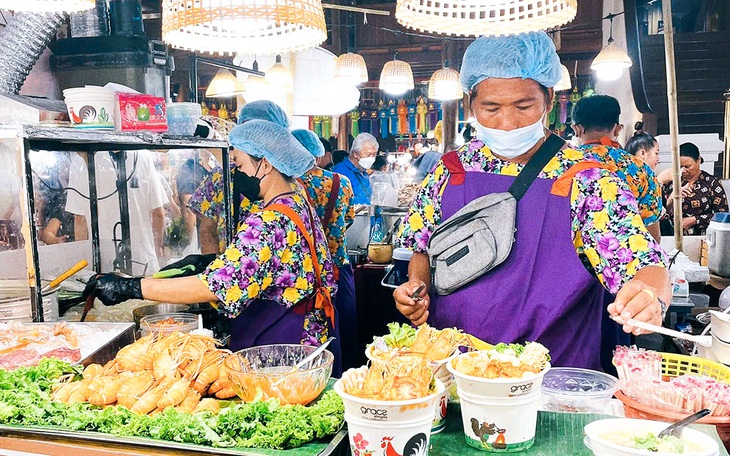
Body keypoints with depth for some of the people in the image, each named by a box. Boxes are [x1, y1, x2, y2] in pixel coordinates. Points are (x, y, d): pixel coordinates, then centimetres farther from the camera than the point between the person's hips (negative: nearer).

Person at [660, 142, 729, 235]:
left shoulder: (712, 182, 4)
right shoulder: (671, 181, 10)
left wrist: (692, 220, -8)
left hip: (701, 236, -3)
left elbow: (722, 213, -1)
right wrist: (672, 198, -10)